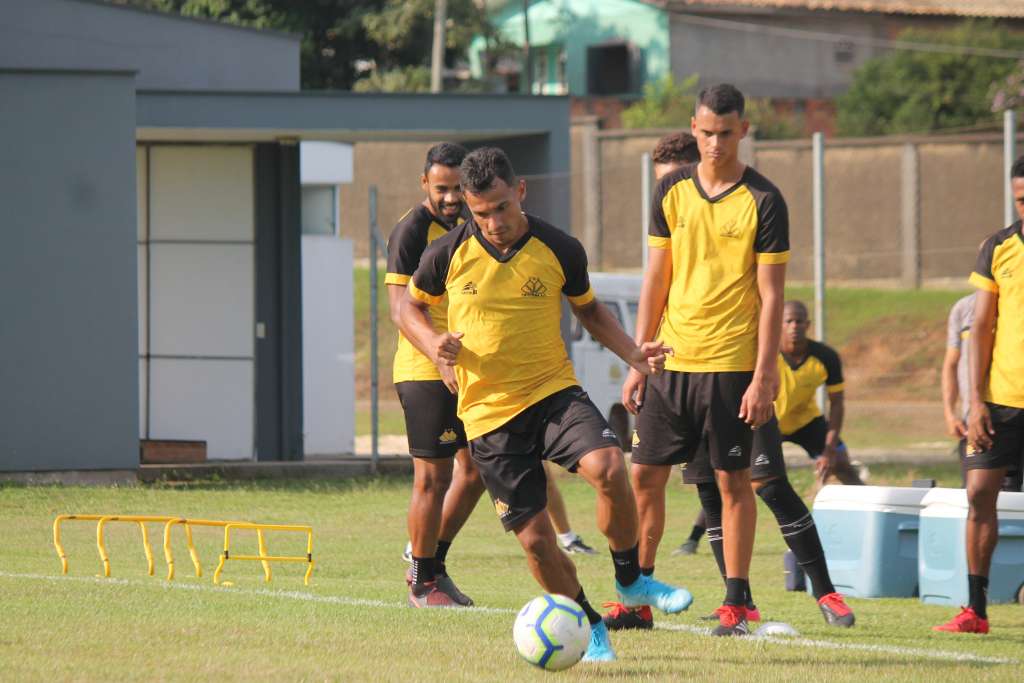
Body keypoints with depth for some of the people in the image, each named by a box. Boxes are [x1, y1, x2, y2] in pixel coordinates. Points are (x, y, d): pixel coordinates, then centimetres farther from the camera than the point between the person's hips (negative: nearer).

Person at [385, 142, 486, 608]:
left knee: (476, 468, 10)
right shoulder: (411, 230, -12)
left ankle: (431, 563, 24)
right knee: (433, 475, -6)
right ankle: (423, 583, 4)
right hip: (424, 373, -8)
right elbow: (400, 307, -22)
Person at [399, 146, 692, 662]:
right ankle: (589, 628, 21)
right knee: (535, 538, -4)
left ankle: (630, 580, -4)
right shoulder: (449, 253, -5)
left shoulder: (560, 251, -3)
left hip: (555, 392, 0)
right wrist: (431, 343, -9)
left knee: (608, 469, -28)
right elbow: (411, 304, 13)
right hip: (488, 413, 0)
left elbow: (589, 310, 15)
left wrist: (632, 353, -1)